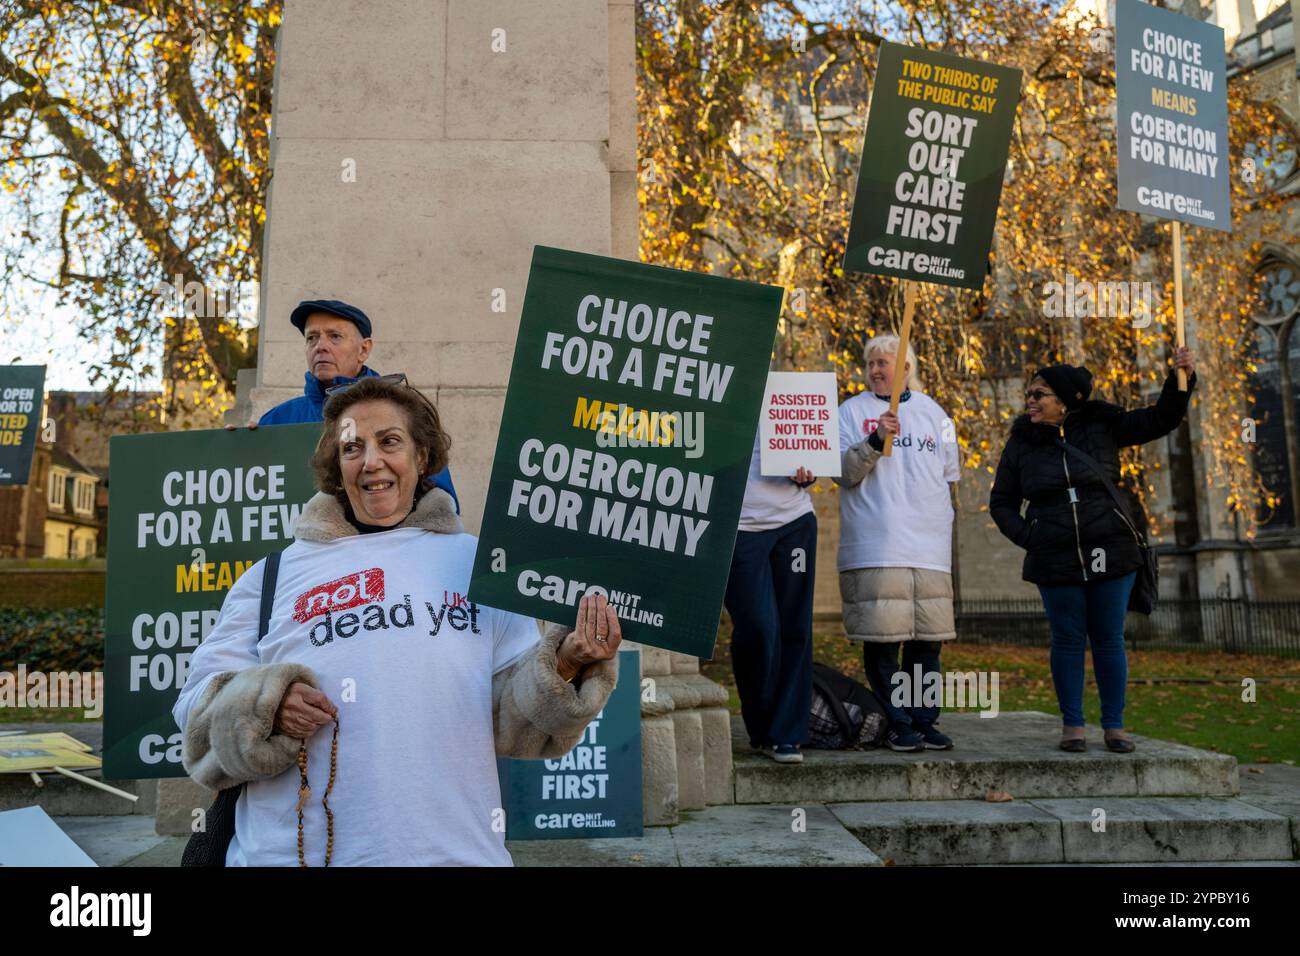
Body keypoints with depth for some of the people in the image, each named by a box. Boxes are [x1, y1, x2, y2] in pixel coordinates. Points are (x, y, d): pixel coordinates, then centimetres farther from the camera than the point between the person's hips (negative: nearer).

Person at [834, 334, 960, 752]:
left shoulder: (932, 412, 16)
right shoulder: (852, 411, 6)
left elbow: (950, 476, 24)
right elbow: (843, 472, -5)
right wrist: (876, 440, -18)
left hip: (929, 545, 4)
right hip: (875, 546, -3)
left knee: (927, 639, 5)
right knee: (881, 638, -5)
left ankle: (925, 721, 14)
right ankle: (897, 725, 4)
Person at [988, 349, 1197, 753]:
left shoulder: (1102, 427, 2)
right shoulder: (1021, 444, 3)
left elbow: (1160, 420, 3)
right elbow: (1001, 503, 11)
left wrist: (1181, 380, -12)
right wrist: (1028, 538, -2)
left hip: (1110, 552, 0)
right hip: (1055, 562, 0)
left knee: (1109, 639, 5)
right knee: (1068, 639, 4)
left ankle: (1114, 726, 16)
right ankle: (1072, 725, 15)